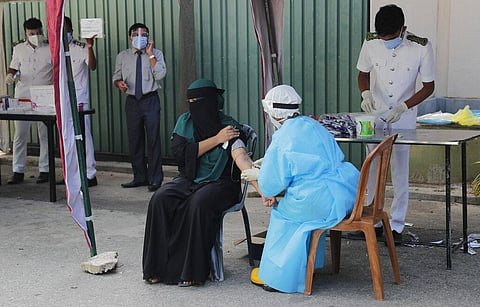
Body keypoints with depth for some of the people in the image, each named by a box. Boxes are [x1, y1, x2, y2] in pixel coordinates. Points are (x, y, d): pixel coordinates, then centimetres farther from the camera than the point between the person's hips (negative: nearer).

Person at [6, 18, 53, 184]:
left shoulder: (51, 49, 4)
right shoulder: (19, 49, 11)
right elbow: (13, 68, 17)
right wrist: (10, 75, -6)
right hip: (22, 98, 2)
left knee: (45, 135, 3)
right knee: (19, 136, 2)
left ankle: (44, 170, 11)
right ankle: (18, 171, 8)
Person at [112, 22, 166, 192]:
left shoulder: (156, 54, 0)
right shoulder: (122, 56, 7)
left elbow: (160, 75, -14)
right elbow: (116, 76, 15)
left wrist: (150, 54, -15)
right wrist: (119, 83, -8)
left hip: (150, 100, -3)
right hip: (132, 101, 3)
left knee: (153, 139, -4)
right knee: (135, 140, 9)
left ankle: (155, 179, 4)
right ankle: (140, 177, 20)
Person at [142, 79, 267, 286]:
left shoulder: (228, 126, -11)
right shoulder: (185, 121, 3)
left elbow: (242, 159, -24)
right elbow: (180, 153, -9)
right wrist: (216, 139, -14)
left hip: (219, 183, -4)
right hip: (188, 180, 5)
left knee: (199, 204, -34)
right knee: (160, 199, -21)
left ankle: (192, 271, -23)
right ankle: (159, 267, -13)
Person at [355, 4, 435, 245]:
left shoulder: (421, 48, -14)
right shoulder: (371, 43, -9)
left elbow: (429, 87, -6)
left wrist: (403, 107, -19)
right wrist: (365, 93, -14)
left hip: (403, 118, -2)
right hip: (375, 116, 2)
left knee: (400, 172, 1)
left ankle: (396, 226, 11)